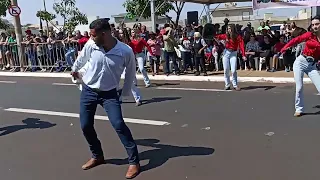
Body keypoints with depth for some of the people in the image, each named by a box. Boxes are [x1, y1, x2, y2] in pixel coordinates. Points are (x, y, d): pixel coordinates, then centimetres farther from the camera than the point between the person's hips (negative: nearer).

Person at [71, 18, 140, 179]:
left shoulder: (126, 51, -21)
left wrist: (124, 93, 3)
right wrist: (75, 69, 29)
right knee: (86, 126, 5)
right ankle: (97, 156, 28)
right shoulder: (91, 45, -14)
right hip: (88, 90, 3)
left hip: (109, 93, -3)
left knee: (119, 125, -17)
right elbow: (82, 58, 10)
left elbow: (130, 73, -3)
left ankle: (134, 162, -5)